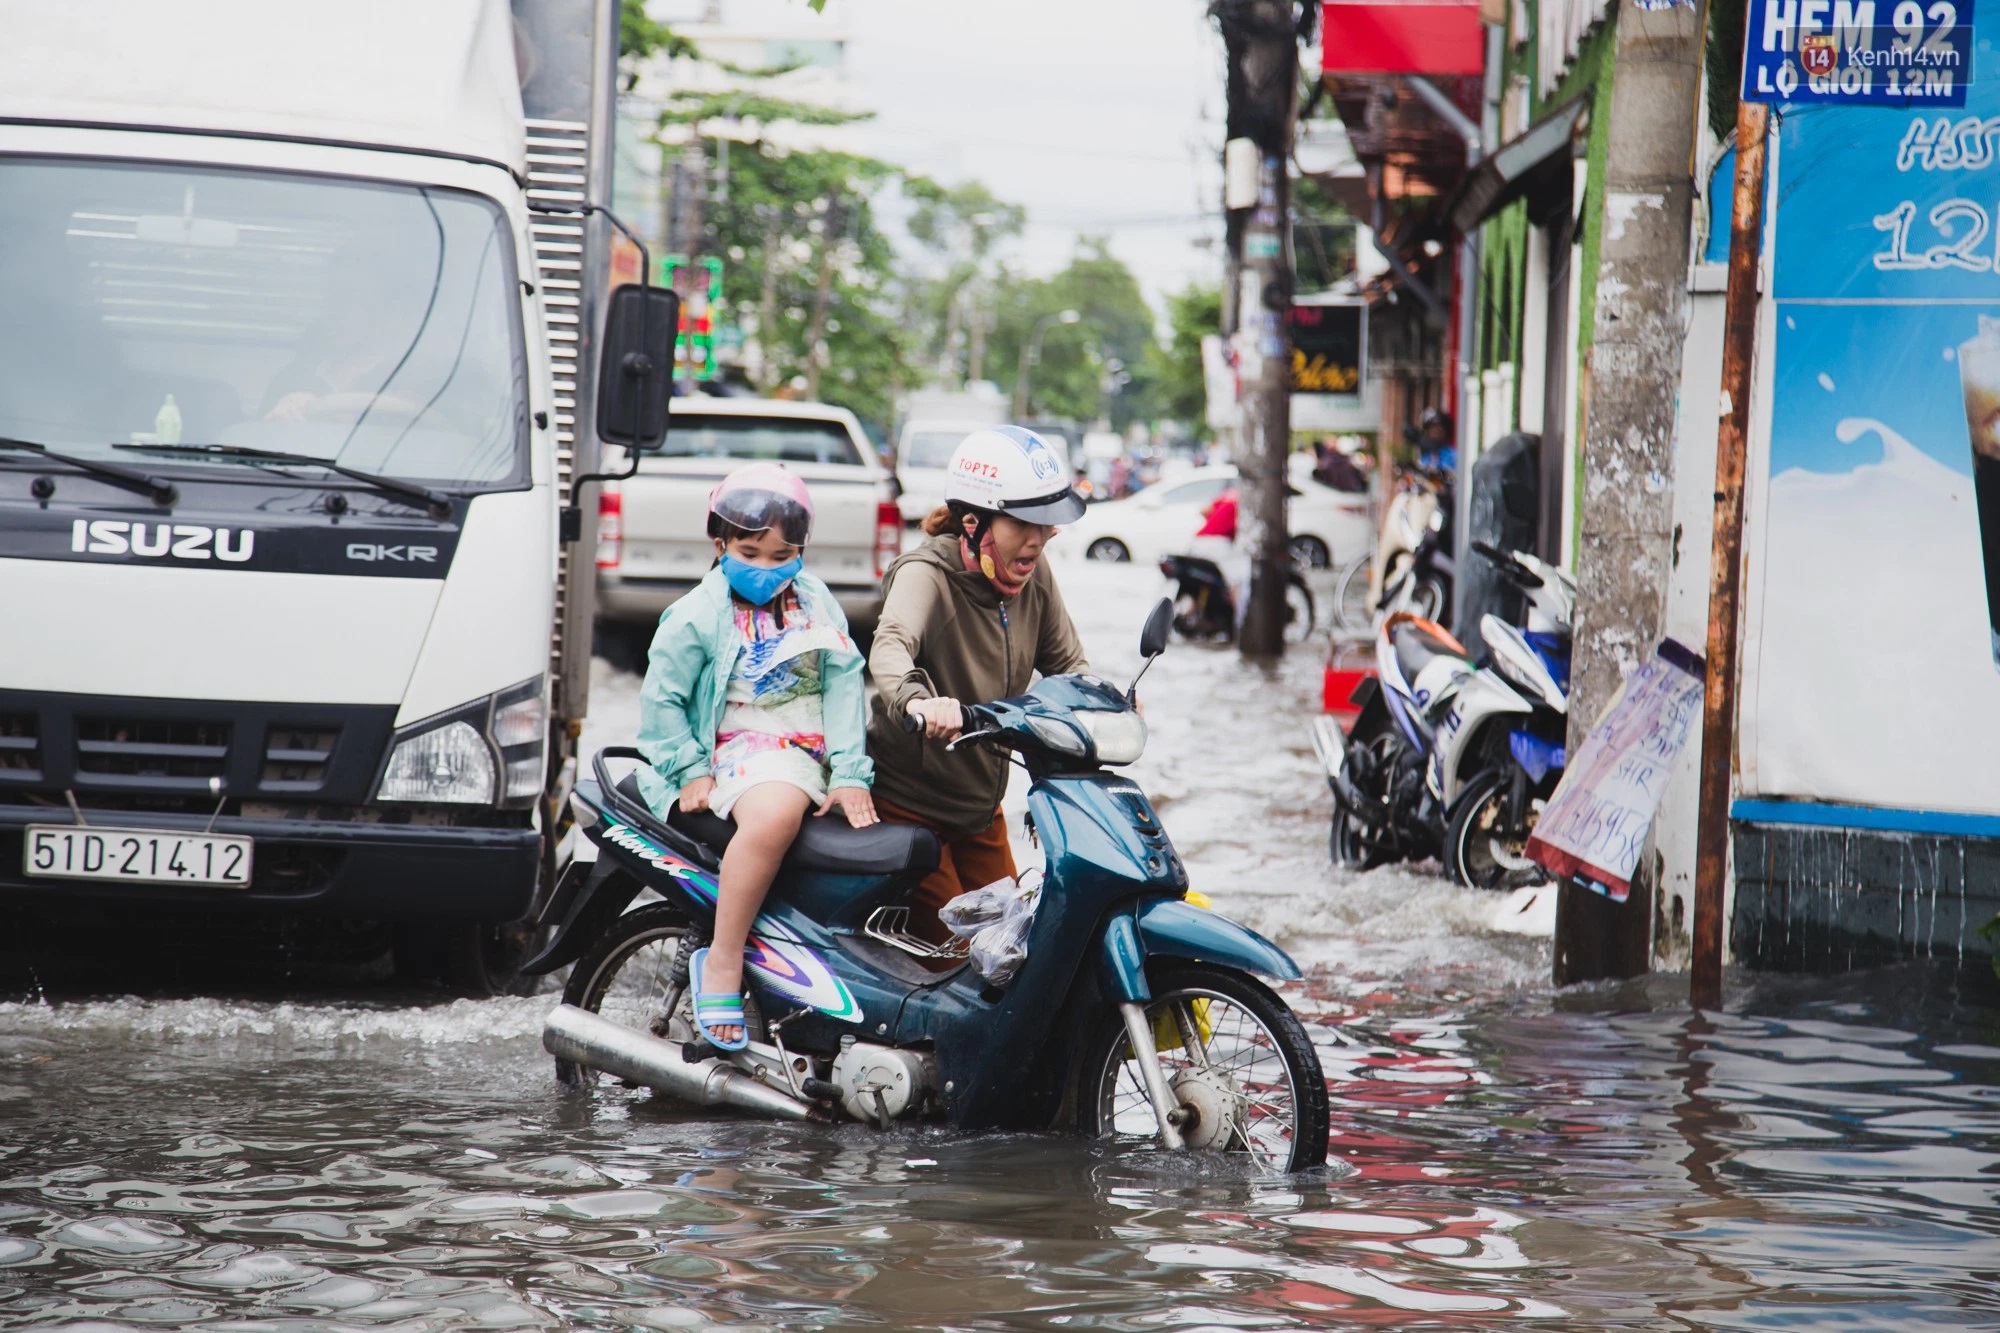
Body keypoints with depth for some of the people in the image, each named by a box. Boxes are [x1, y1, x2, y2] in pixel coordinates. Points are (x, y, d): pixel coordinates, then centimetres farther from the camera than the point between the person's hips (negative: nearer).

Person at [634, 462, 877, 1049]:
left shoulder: (817, 603, 13)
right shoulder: (697, 616, 1)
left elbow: (843, 685, 8)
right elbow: (660, 699, 2)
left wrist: (851, 774, -2)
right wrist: (689, 769, -10)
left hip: (808, 755, 6)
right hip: (736, 752, -6)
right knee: (776, 811, -40)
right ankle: (721, 963, -34)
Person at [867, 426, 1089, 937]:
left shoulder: (1033, 576, -2)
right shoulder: (927, 575, -22)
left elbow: (1066, 661, 8)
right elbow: (890, 645, -42)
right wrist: (916, 699, -64)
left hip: (981, 804, 7)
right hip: (909, 803, -7)